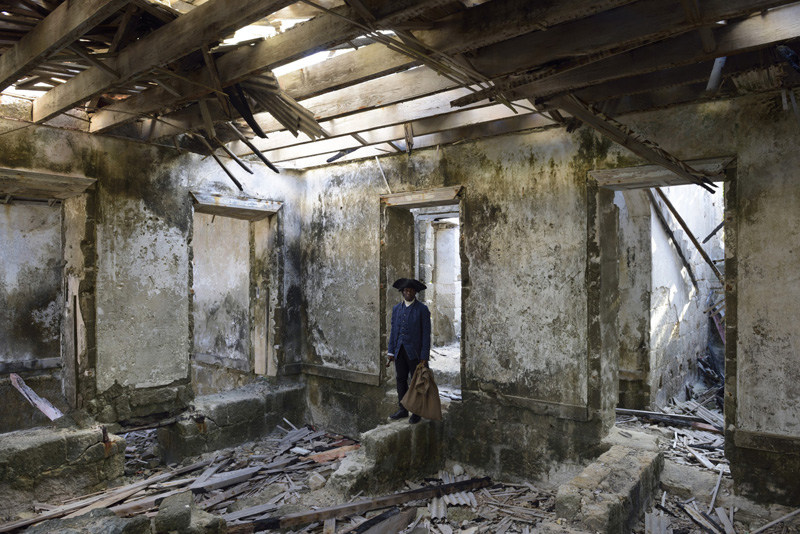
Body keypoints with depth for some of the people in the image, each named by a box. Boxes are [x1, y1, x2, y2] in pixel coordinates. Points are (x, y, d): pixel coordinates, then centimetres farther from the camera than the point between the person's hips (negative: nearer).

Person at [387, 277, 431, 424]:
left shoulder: (422, 309, -6)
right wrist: (391, 353, 7)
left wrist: (424, 357, -11)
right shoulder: (396, 308, 9)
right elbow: (393, 331, 11)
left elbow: (426, 334, -7)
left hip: (415, 352, -4)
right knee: (401, 380, 10)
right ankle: (403, 409, 22)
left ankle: (417, 412, 15)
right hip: (400, 351, 5)